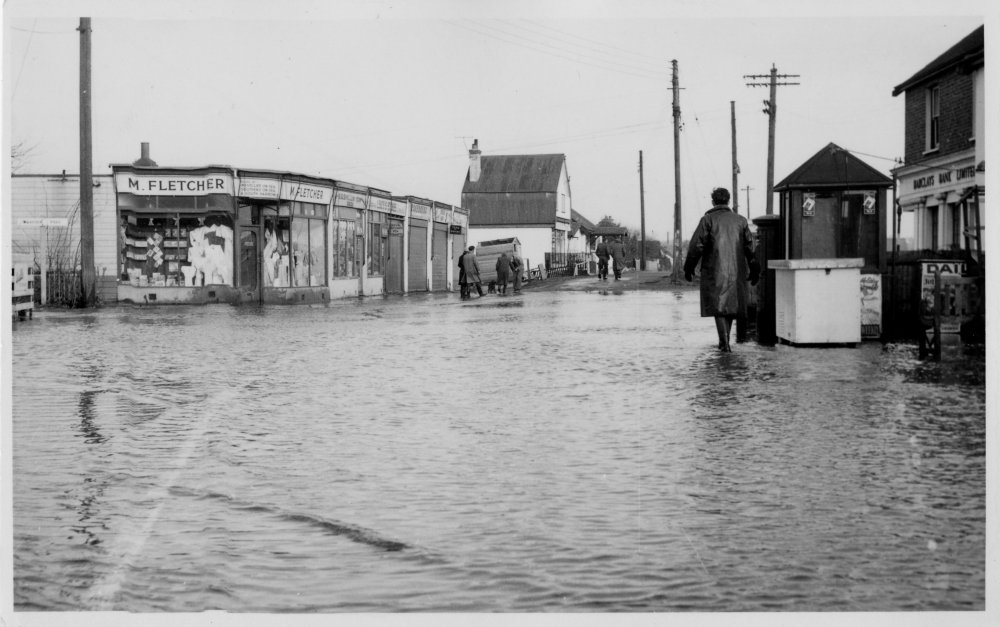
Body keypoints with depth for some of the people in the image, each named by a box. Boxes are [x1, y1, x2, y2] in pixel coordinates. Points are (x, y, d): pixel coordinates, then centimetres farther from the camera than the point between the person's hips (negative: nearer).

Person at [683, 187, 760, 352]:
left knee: (719, 307, -1)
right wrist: (754, 270, 13)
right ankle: (724, 341, 23)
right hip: (736, 271, 3)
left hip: (714, 272, -3)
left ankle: (725, 343, -12)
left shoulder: (707, 220, -4)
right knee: (731, 305, 15)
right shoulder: (741, 220, 7)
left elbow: (696, 245, -9)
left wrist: (688, 267, 0)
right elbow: (750, 247, 6)